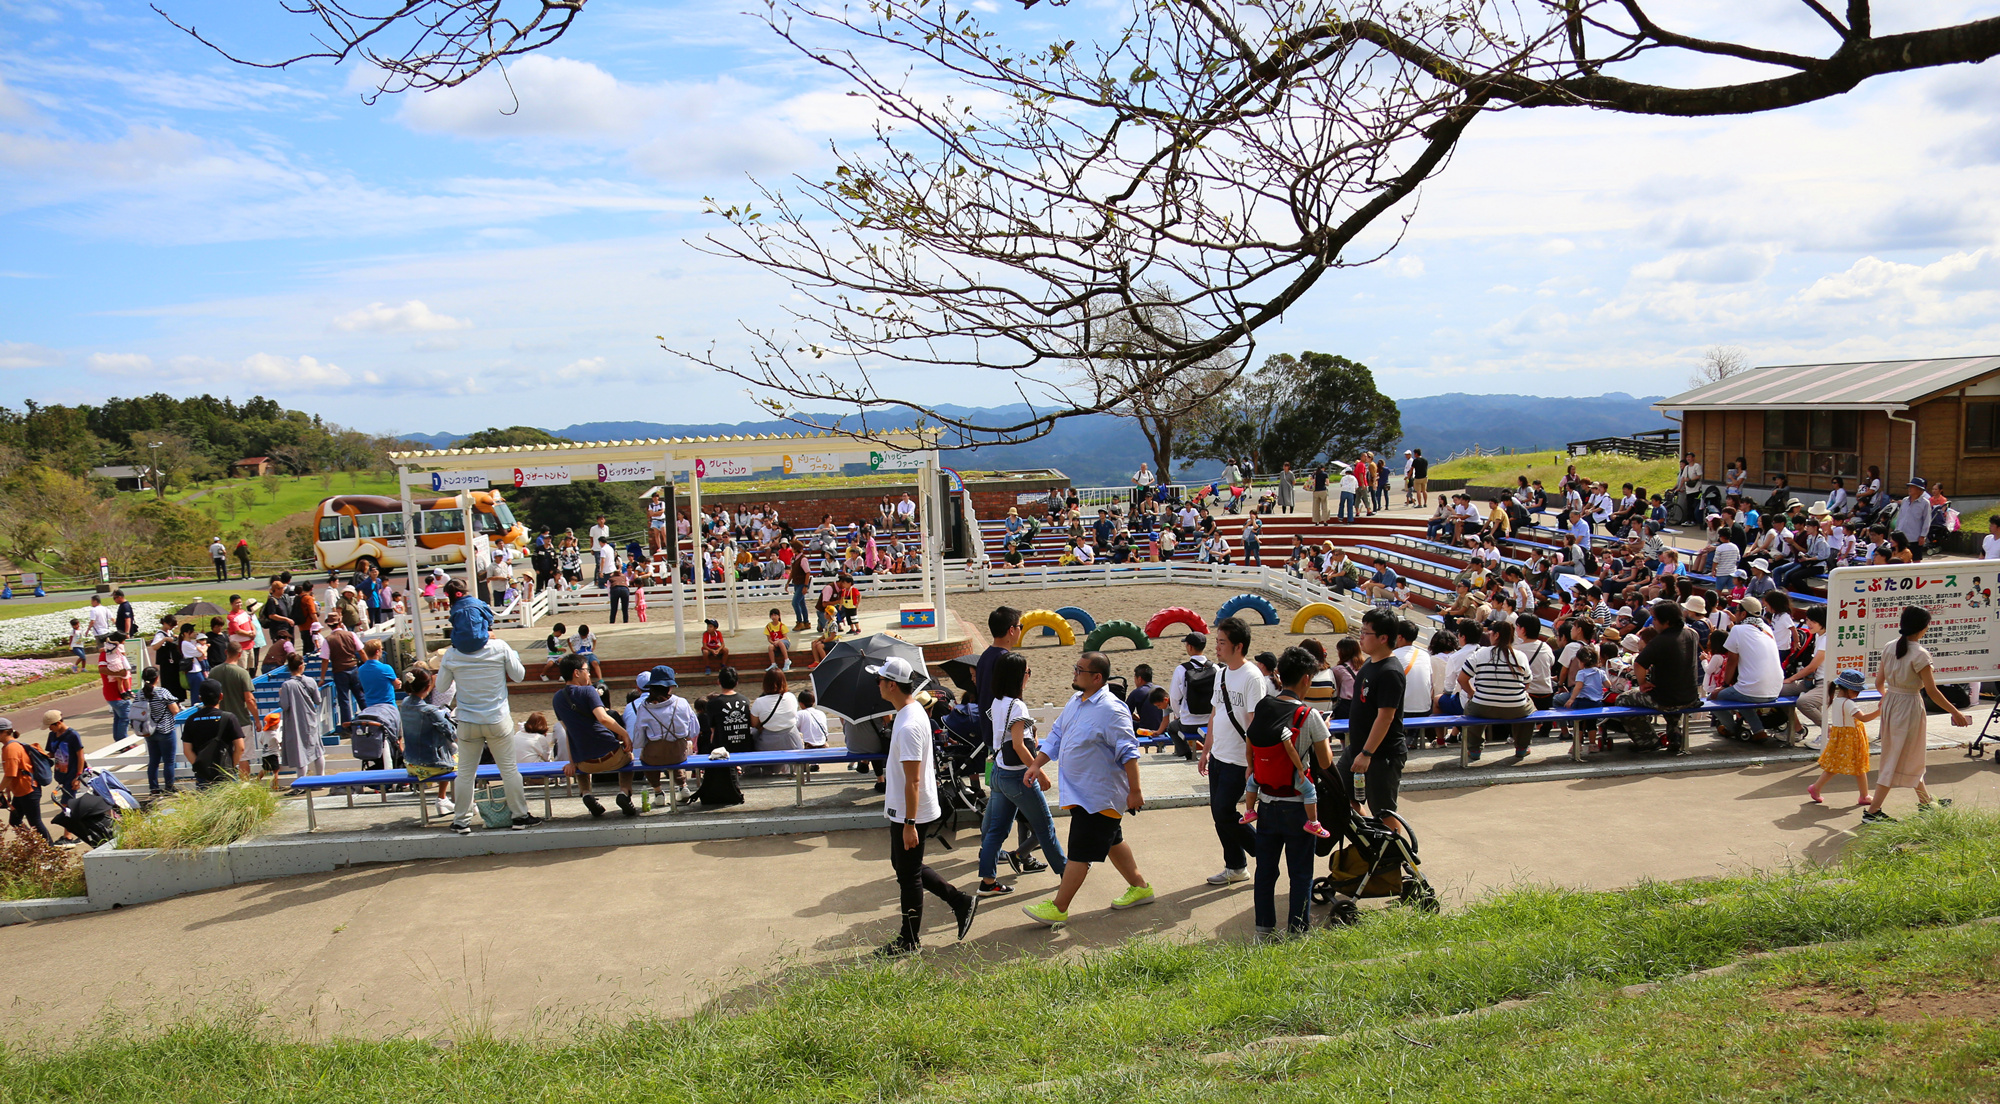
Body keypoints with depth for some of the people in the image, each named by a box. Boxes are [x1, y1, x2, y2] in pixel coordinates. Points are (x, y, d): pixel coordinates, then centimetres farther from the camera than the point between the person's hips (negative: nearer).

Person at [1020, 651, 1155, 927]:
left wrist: (1135, 791, -21)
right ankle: (1139, 887, 36)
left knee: (1080, 852, -4)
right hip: (1079, 791, 10)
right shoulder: (1075, 702, 7)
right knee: (1111, 841, 21)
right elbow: (1056, 736, 15)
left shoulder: (1111, 710, -21)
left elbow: (1128, 754, -21)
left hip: (1099, 796, -10)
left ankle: (1058, 908, 2)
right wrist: (1036, 765, 6)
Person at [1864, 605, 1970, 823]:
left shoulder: (1889, 648, 1)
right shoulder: (1919, 654, -18)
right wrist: (1956, 713, -6)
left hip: (1889, 703, 7)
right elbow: (1932, 692, -15)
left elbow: (1879, 684, 7)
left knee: (1911, 756, 23)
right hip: (1909, 706, -7)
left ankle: (1925, 801, 40)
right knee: (1897, 758, 0)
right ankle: (1873, 811, 0)